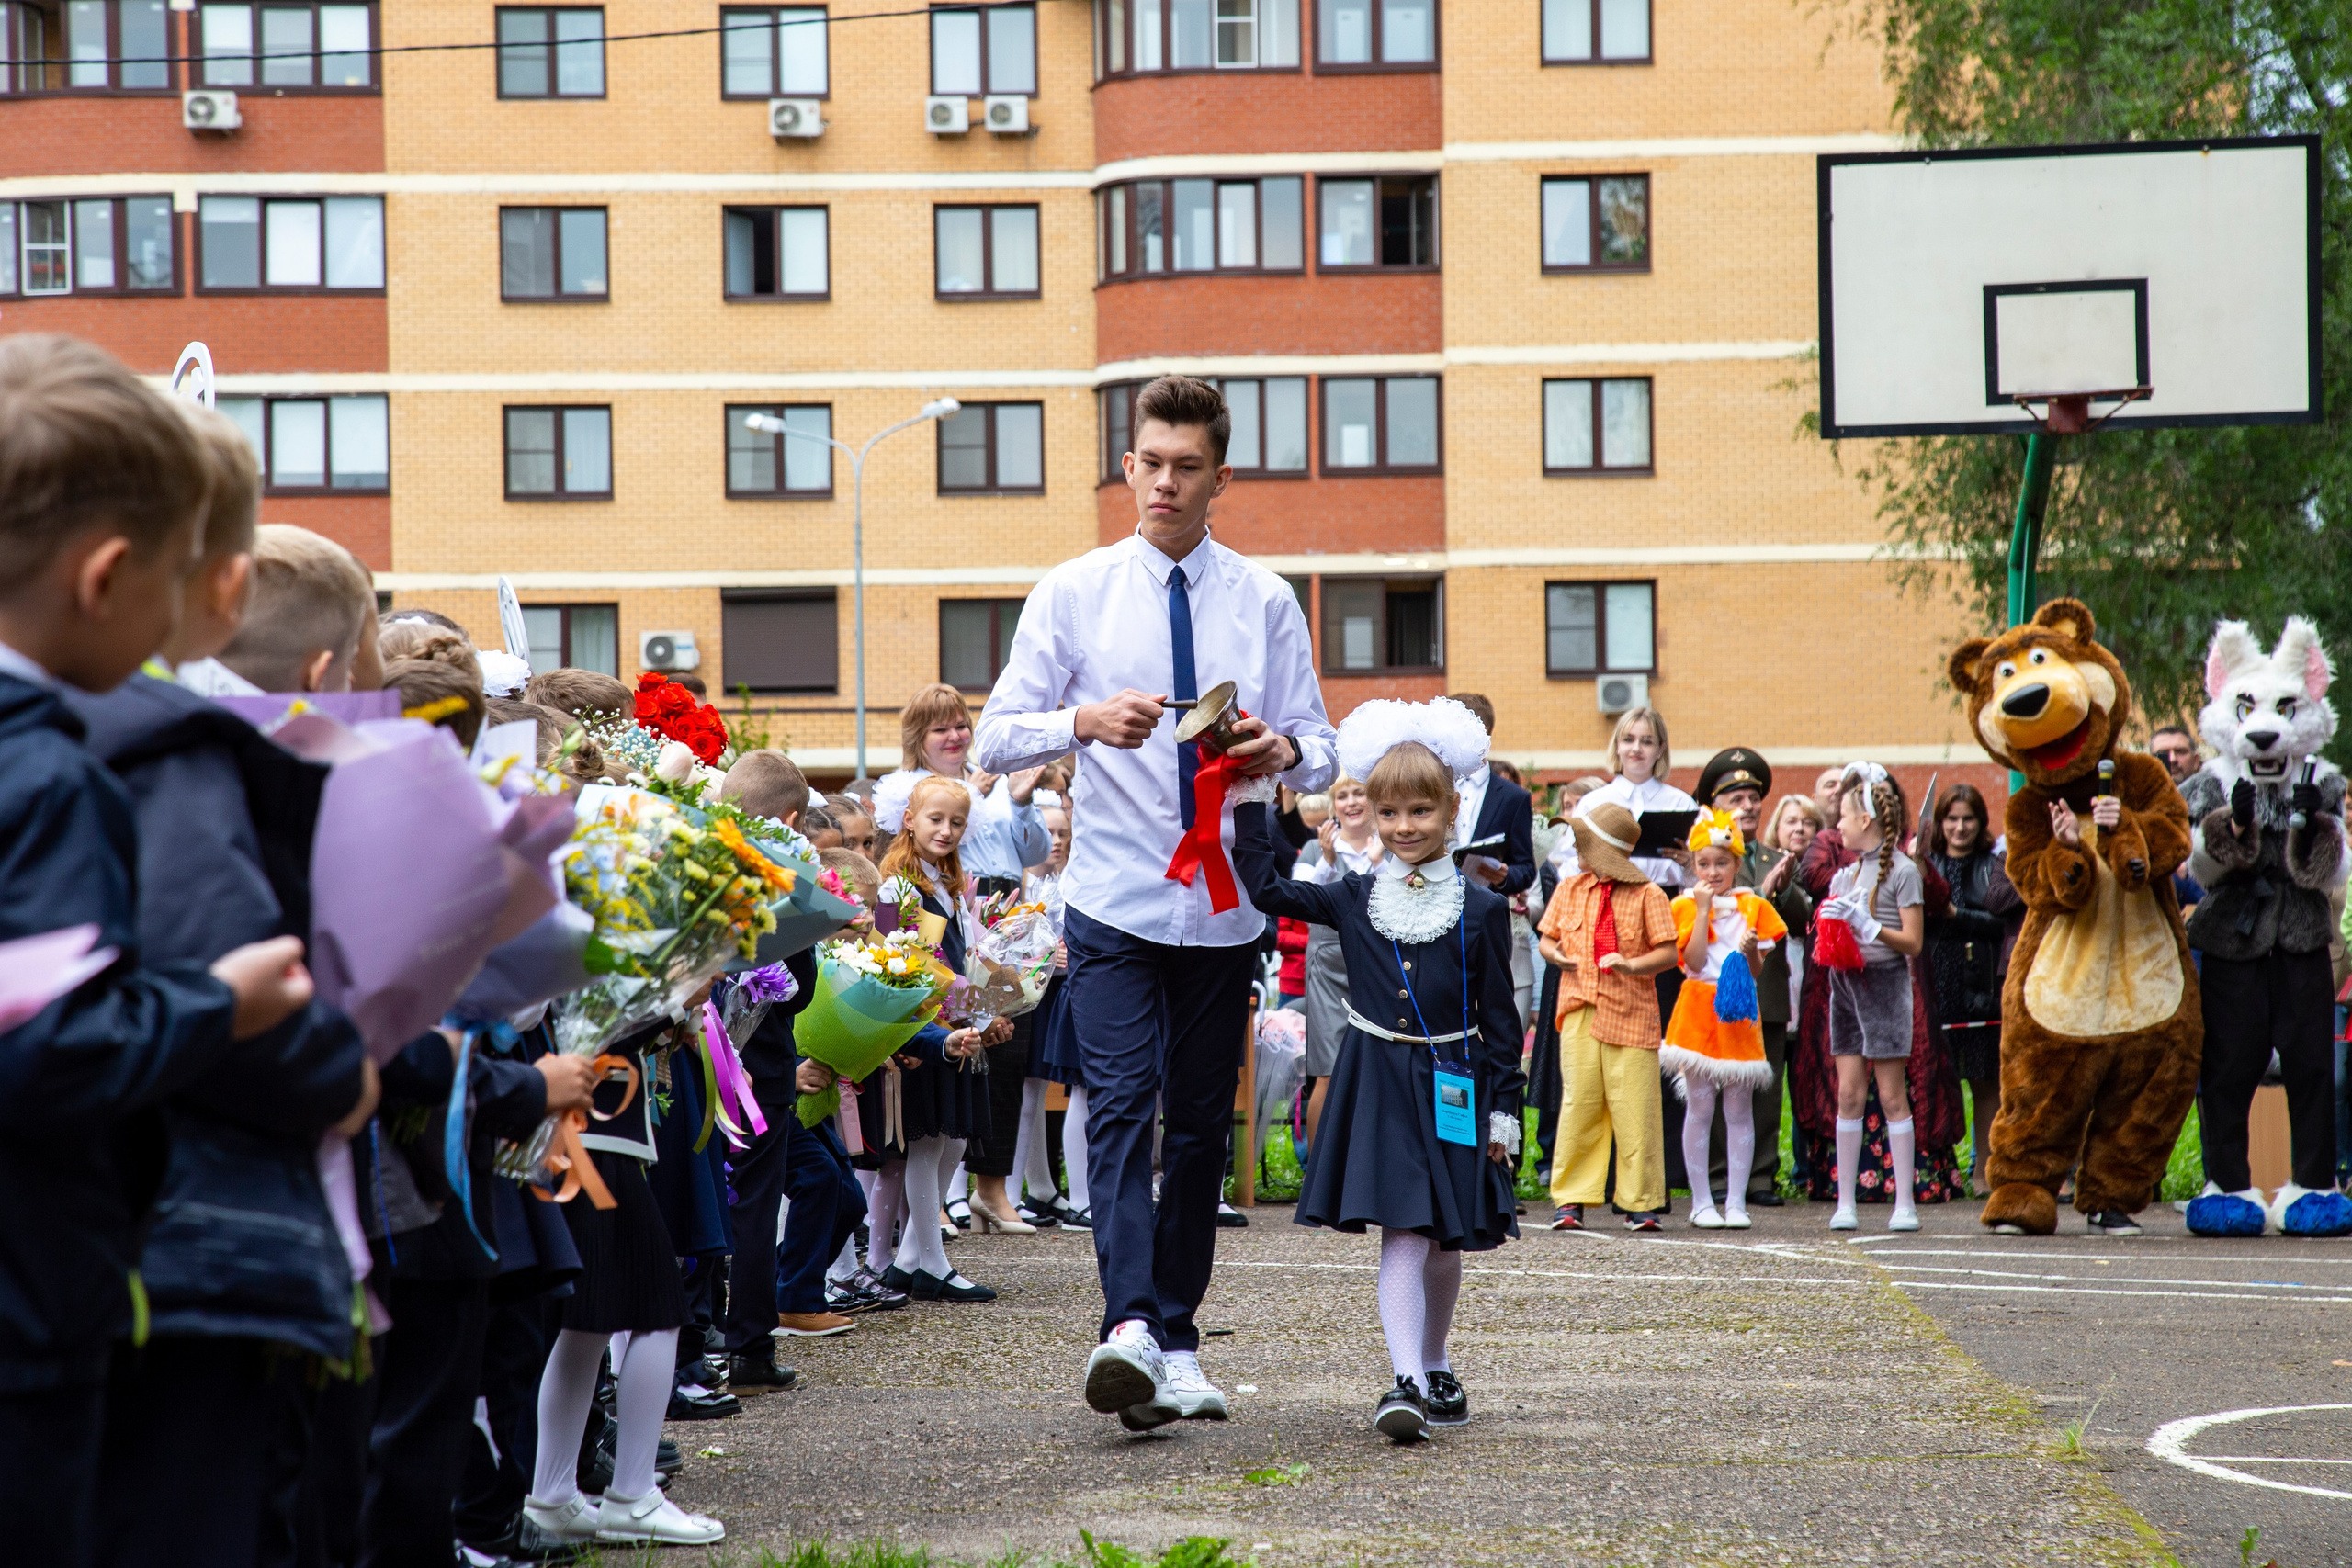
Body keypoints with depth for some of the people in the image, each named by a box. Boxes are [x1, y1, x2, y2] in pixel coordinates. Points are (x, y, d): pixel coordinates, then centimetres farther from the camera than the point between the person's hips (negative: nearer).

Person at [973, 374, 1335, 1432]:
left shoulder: (1265, 602, 6)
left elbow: (1319, 755, 7)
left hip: (1225, 904, 2)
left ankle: (1178, 1342, 14)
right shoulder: (1072, 593, 2)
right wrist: (1087, 721, -22)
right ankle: (1129, 1328, -29)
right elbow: (997, 738, -3)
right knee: (1122, 1104, -17)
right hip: (1115, 900, -2)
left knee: (1202, 1123, 7)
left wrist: (1281, 751, -17)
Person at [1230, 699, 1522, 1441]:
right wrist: (1248, 801, -3)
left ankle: (1435, 1367, 29)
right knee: (1403, 1233, -12)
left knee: (1444, 1241, 10)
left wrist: (1503, 1108, 0)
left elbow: (1499, 1016, 2)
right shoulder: (1354, 899, 4)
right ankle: (1405, 1381, -19)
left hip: (1452, 1088, 1)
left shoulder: (1482, 910, 0)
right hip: (1378, 1085, 0)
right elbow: (1266, 888, 2)